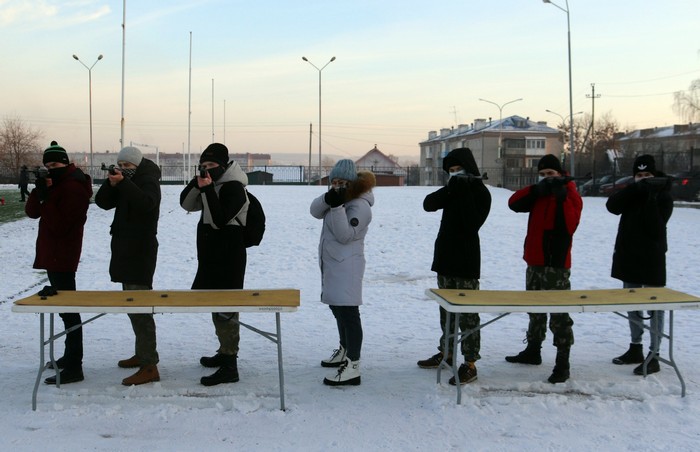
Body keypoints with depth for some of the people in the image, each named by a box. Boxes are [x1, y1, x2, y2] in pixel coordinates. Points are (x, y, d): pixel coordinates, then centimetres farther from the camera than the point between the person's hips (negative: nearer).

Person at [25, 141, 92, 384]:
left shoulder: (73, 187, -15)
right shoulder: (55, 183, 14)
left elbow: (59, 225, -22)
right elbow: (31, 212, 7)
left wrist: (45, 197, -21)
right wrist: (39, 191, -9)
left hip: (62, 256, -10)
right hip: (53, 254, 10)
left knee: (67, 309, -9)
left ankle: (74, 367, -7)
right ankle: (70, 356, 29)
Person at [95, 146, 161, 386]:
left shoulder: (148, 180, -9)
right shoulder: (123, 181, 16)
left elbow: (146, 202, -29)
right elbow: (103, 202, 6)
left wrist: (123, 182, -32)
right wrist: (111, 184, -10)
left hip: (140, 251, -10)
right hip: (125, 249, 10)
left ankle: (149, 367, -16)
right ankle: (142, 353, 28)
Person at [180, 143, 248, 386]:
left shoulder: (234, 187, -14)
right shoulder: (214, 185, 12)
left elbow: (218, 220, -23)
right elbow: (186, 204, 10)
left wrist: (207, 189, -24)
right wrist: (198, 183, -5)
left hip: (228, 259, -10)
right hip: (211, 257, 10)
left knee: (225, 309, -9)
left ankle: (229, 367, -7)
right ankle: (224, 353, 33)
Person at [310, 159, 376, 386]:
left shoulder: (361, 206, -16)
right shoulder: (338, 197, 12)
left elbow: (345, 235, -23)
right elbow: (315, 211, 1)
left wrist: (337, 206, -30)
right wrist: (327, 199, -19)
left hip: (347, 266, -10)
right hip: (331, 263, 10)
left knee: (348, 312, -13)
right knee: (338, 309, 21)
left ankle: (353, 367, -14)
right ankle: (344, 350, 38)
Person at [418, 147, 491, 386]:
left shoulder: (480, 192, -9)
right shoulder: (453, 190, 12)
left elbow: (472, 223, -22)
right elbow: (428, 204, -1)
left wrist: (463, 194, -22)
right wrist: (449, 190, -15)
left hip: (466, 261, -8)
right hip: (445, 258, 8)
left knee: (467, 312, -6)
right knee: (446, 308, 16)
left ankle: (470, 363, -3)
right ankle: (446, 352, 28)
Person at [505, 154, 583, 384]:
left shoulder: (571, 195, -6)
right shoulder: (538, 194, 12)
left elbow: (569, 225, -21)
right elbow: (514, 203, -2)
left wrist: (561, 196, -25)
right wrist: (537, 189, -14)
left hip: (556, 264, -7)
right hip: (534, 262, 7)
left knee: (559, 314, -7)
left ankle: (562, 363, -3)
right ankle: (533, 350, 33)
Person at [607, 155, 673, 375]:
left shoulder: (663, 197, -7)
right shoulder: (632, 193, 9)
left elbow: (655, 229, -19)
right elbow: (612, 206, -11)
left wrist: (651, 199, -24)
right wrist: (636, 187, -20)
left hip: (651, 260, -6)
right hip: (628, 258, 6)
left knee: (654, 307, -4)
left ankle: (654, 356, 0)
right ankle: (635, 349, 26)